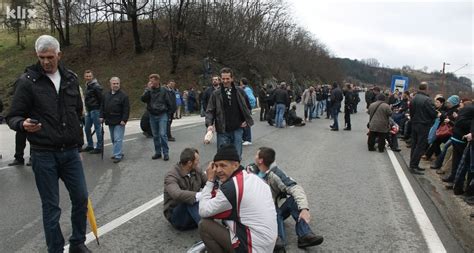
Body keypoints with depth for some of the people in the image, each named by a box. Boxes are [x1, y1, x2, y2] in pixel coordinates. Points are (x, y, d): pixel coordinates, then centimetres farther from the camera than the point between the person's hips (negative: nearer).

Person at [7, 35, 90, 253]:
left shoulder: (71, 78, 7)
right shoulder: (27, 81, -7)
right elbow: (13, 117, -4)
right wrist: (23, 124, -27)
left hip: (71, 152, 4)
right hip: (43, 154, -4)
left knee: (81, 198, 8)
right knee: (51, 206, 4)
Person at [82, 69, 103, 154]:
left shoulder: (96, 86, -13)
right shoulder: (87, 85, 15)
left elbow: (101, 99, -15)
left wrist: (100, 110, -15)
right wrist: (86, 109, 18)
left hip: (95, 110, -10)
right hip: (89, 110, 10)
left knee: (97, 128, -3)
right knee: (87, 128, 14)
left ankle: (99, 147, 4)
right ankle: (90, 145, 27)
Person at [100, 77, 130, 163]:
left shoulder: (123, 95, -8)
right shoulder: (106, 95, 11)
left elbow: (126, 109, -12)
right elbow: (103, 107, 19)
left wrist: (124, 120, -17)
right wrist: (102, 116, 10)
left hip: (119, 122, -7)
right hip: (110, 121, 7)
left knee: (118, 139, -9)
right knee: (113, 139, 14)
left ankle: (117, 155, -4)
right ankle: (118, 152, 26)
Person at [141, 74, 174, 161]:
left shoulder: (164, 90, -5)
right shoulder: (149, 91, 2)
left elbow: (169, 103, 1)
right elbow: (143, 99, -14)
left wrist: (166, 112, 3)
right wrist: (148, 89, -19)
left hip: (162, 115, -4)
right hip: (152, 116, 4)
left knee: (162, 134, -9)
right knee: (155, 135, 9)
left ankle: (166, 153, 0)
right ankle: (158, 152, 20)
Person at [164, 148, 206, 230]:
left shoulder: (196, 171, -1)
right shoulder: (171, 176, -21)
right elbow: (177, 194, -40)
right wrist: (199, 195, -49)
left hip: (192, 212, 6)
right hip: (175, 215, -6)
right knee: (189, 200, -36)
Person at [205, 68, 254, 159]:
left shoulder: (239, 92, 4)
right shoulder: (216, 94, 0)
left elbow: (247, 107, 14)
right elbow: (210, 111, -1)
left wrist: (247, 121, 4)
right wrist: (209, 124, -16)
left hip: (237, 129, 1)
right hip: (222, 131, -1)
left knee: (237, 155, 5)